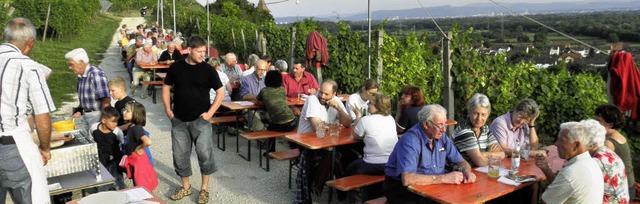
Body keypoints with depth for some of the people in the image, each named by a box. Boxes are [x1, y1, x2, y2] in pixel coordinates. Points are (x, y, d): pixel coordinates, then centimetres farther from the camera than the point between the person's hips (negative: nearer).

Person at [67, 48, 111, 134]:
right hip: (86, 116, 8)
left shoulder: (96, 74, -18)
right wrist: (79, 111, 8)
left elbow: (106, 100, -22)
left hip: (97, 115, -8)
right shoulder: (81, 76, 8)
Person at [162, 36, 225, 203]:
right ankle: (185, 187, 27)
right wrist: (168, 109, 2)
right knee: (180, 155, 9)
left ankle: (204, 188, 15)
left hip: (200, 120, -2)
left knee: (204, 153, -2)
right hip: (179, 120, 3)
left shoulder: (208, 70, -6)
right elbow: (166, 87, 11)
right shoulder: (176, 67, 0)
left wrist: (210, 112, -8)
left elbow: (220, 92, -1)